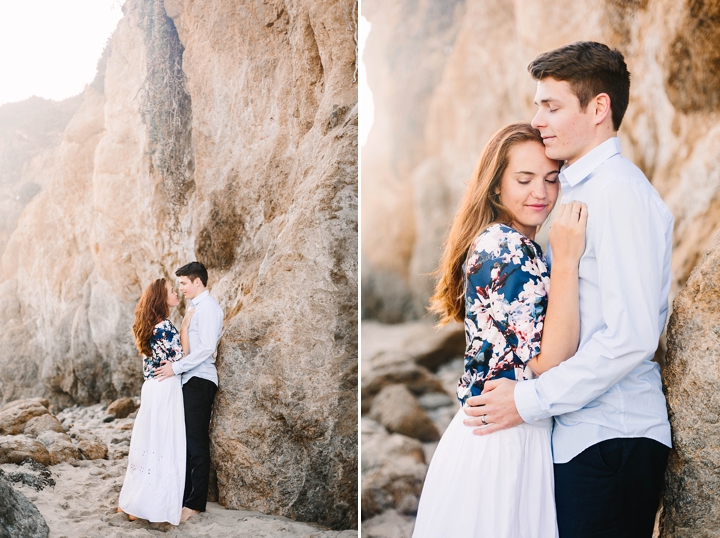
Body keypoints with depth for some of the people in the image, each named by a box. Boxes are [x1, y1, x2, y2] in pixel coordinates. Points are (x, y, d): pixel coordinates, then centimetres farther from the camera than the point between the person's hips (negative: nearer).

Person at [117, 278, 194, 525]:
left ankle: (132, 500, 20)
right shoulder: (165, 326, -15)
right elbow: (181, 358, -13)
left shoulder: (149, 326, 13)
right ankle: (150, 505, 1)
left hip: (152, 389, 9)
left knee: (148, 442, 14)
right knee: (164, 446, -3)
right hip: (166, 389, -9)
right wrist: (185, 327, -9)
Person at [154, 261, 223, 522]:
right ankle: (185, 495, 18)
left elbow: (207, 348, -20)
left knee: (196, 442, -6)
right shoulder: (197, 307, 19)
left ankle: (195, 503, -1)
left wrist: (176, 367, -18)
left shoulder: (208, 307, -11)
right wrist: (173, 363, 9)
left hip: (199, 381, -10)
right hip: (190, 380, 10)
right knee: (187, 440, 11)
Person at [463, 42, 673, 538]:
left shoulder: (619, 191, -14)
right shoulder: (577, 189, 14)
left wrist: (530, 400, -16)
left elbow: (632, 337, -21)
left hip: (611, 441, -8)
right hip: (580, 432, 8)